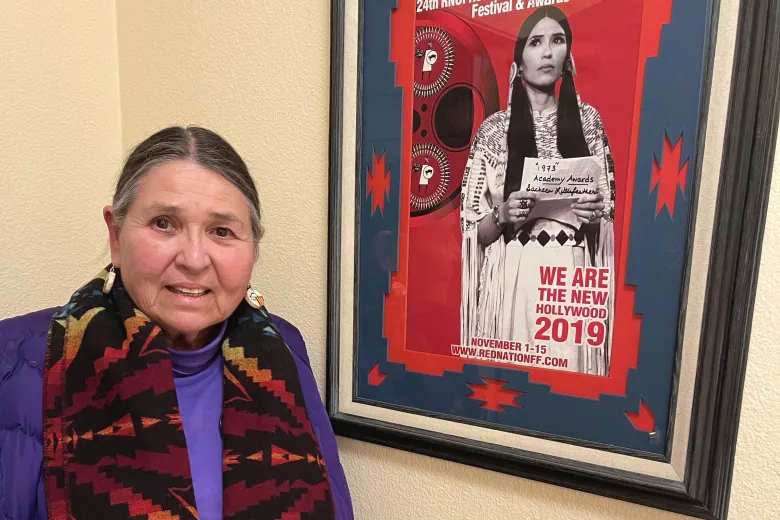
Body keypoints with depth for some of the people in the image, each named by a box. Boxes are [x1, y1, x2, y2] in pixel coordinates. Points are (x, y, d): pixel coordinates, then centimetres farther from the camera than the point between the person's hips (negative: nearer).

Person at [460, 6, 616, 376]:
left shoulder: (588, 120, 7)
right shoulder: (494, 129, 1)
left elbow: (606, 217, 12)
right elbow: (474, 231, 2)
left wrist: (592, 216, -9)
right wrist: (503, 214, -16)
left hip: (573, 278, 2)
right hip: (513, 280, -1)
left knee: (569, 371, 6)